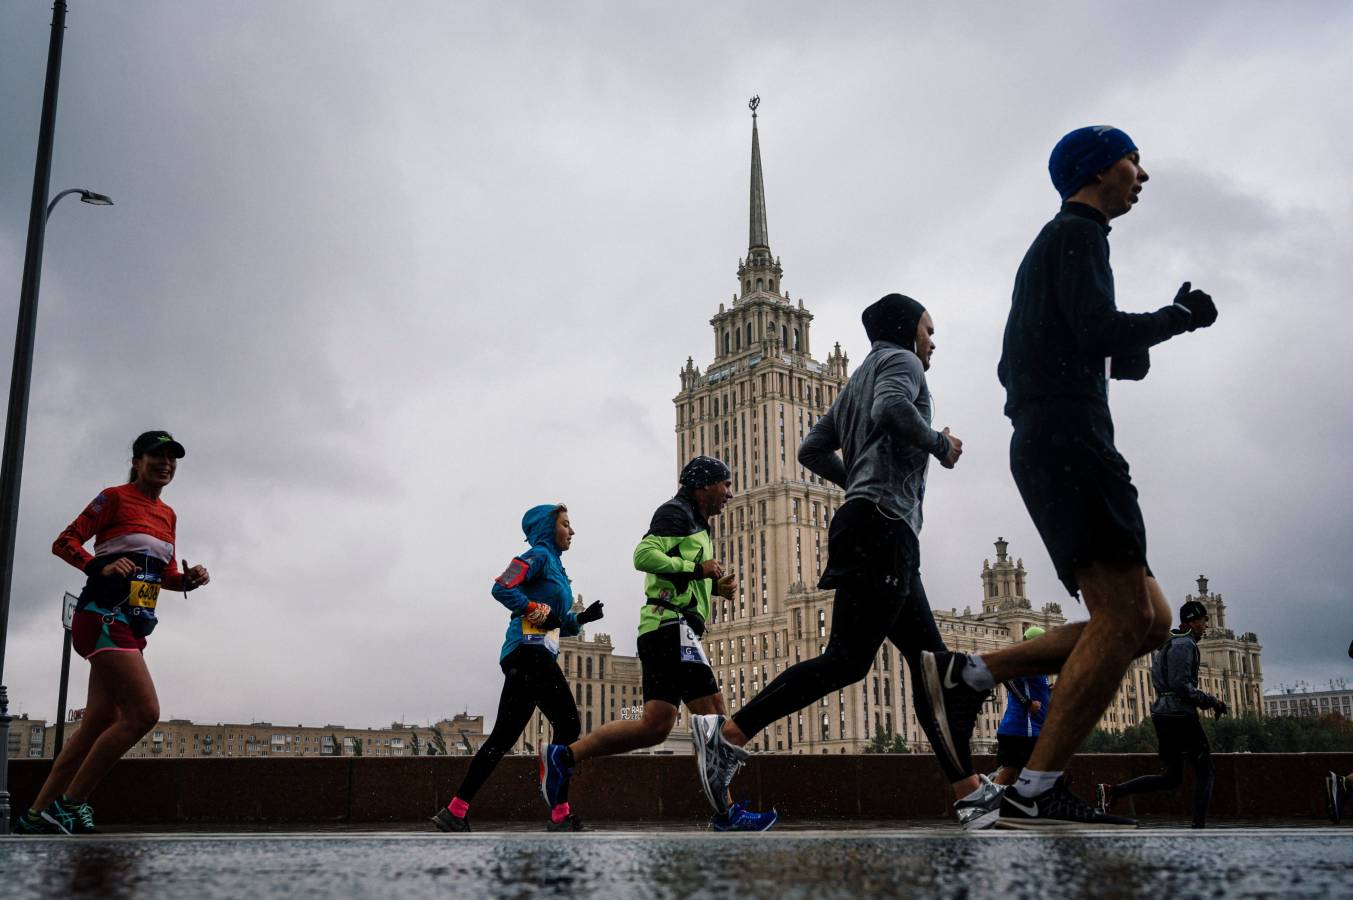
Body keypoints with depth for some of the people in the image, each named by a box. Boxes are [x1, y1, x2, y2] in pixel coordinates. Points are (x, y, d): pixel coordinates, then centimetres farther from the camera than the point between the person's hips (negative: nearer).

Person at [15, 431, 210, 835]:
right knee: (144, 712, -19)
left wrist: (189, 579, 3)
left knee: (97, 727, 7)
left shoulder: (167, 515, 18)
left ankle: (36, 816, 14)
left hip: (133, 627, 8)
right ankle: (70, 805, -11)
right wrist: (101, 567, -22)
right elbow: (64, 542, -6)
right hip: (102, 617, -8)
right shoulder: (115, 497, -2)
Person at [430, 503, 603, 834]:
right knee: (568, 724, -8)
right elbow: (501, 587, -17)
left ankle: (454, 812, 6)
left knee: (503, 737, 6)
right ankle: (560, 815, -8)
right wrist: (536, 610, -14)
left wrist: (582, 617, 10)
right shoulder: (539, 556, -2)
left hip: (525, 658, 9)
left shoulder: (554, 564, 25)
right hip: (530, 651, -9)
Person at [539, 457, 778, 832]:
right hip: (671, 625, -10)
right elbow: (644, 555, -18)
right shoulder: (676, 513, -2)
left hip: (663, 633, 10)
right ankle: (728, 812, -15)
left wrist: (719, 585, 16)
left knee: (654, 727, 1)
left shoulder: (698, 526, 28)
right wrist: (697, 568, -15)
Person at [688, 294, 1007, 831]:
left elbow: (812, 450, 25)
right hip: (883, 524, -10)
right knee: (847, 658, -17)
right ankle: (728, 733, -20)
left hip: (868, 528, 10)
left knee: (930, 661, 6)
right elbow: (892, 409, -21)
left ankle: (970, 791, 5)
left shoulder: (858, 382, 29)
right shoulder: (900, 362, 3)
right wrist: (940, 444, -6)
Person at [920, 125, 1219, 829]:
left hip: (1045, 447, 10)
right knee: (1125, 617, -17)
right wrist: (1180, 317, 1)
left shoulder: (1052, 244, 30)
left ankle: (968, 674, 1)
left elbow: (1013, 366, 30)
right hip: (1069, 438, -10)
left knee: (1147, 620, 5)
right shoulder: (1077, 232, 0)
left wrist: (1123, 357, 22)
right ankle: (1035, 792, -20)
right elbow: (1100, 329, -16)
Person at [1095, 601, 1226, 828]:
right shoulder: (1184, 644, -11)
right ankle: (1199, 826, -2)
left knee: (1171, 778, 11)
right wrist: (1211, 702, -13)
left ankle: (1112, 791, 0)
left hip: (1163, 714, 10)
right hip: (1179, 715, -10)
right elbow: (1180, 685, -20)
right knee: (1204, 770, 2)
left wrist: (1208, 701, 20)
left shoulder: (1170, 643, 21)